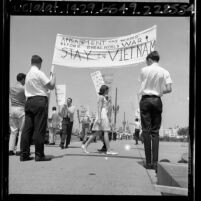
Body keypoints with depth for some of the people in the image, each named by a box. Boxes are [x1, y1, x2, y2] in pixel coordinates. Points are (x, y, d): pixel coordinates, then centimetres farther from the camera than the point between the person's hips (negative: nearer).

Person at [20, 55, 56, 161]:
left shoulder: (28, 74, 17)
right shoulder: (39, 73, -6)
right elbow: (51, 86, -5)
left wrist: (46, 89, 18)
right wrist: (53, 76, 11)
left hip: (29, 100, 7)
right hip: (40, 101, -7)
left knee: (27, 128, 5)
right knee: (39, 129, -5)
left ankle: (24, 154, 7)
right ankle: (39, 155, -3)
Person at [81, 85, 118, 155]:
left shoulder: (103, 97, 23)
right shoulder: (101, 97, -6)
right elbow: (99, 108, -14)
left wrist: (108, 118, 22)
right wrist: (99, 118, -21)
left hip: (104, 116, 10)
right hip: (102, 115, -10)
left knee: (98, 133, 7)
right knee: (106, 132, -9)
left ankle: (85, 145, 8)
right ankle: (108, 150, -8)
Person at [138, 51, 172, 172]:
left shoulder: (144, 70, 2)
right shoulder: (165, 72, 4)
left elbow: (142, 83, 9)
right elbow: (169, 89, -2)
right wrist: (159, 92, 12)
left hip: (145, 99, -1)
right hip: (157, 100, 1)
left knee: (146, 131, 2)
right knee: (155, 132, 4)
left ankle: (149, 162, 1)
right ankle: (155, 162, -2)